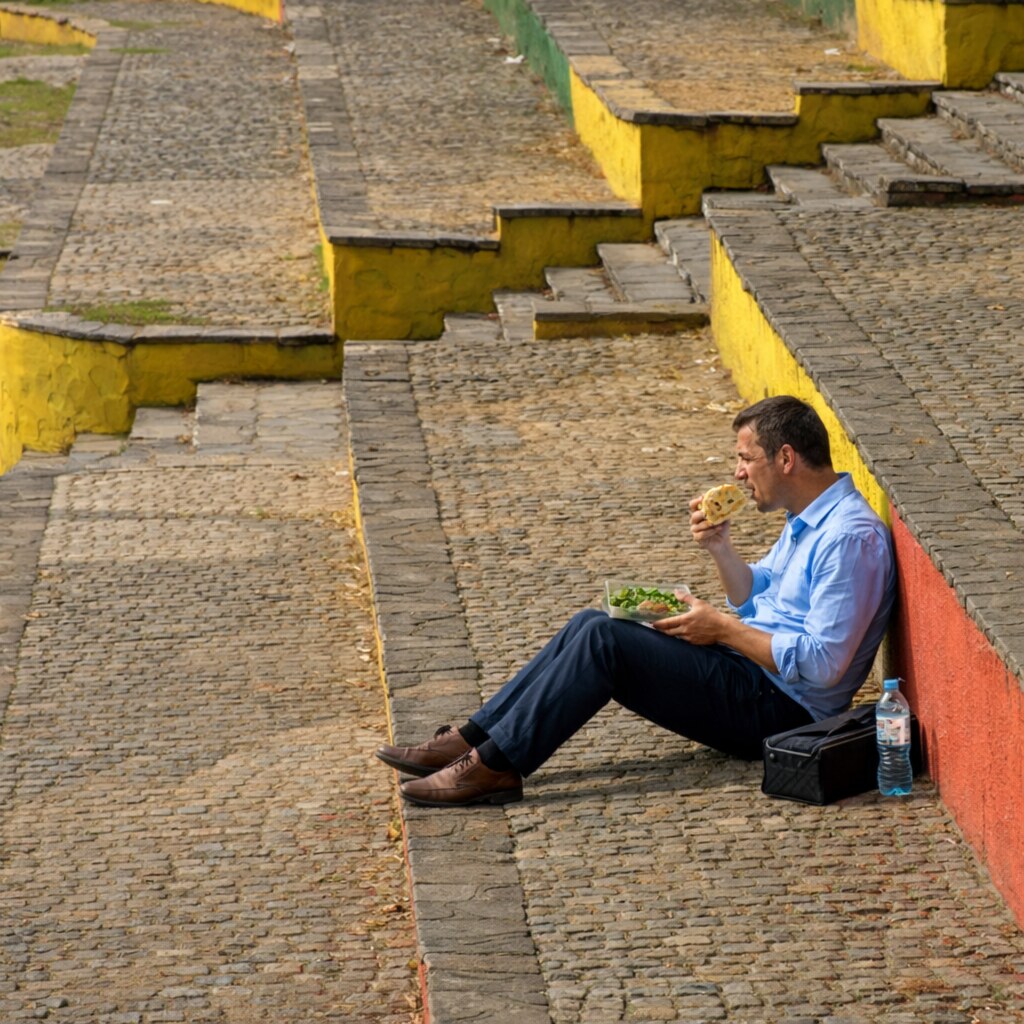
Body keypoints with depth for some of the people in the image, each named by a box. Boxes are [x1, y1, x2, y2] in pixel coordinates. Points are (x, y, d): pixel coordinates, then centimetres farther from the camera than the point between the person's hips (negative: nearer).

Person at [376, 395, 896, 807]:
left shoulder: (852, 537, -19)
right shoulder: (807, 520, 14)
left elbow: (823, 665, -24)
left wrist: (724, 629, -18)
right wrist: (719, 547, 3)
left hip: (776, 706, -10)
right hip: (747, 669, 10)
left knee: (604, 639, -20)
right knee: (592, 625, 1)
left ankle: (496, 766, -19)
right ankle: (471, 739, -3)